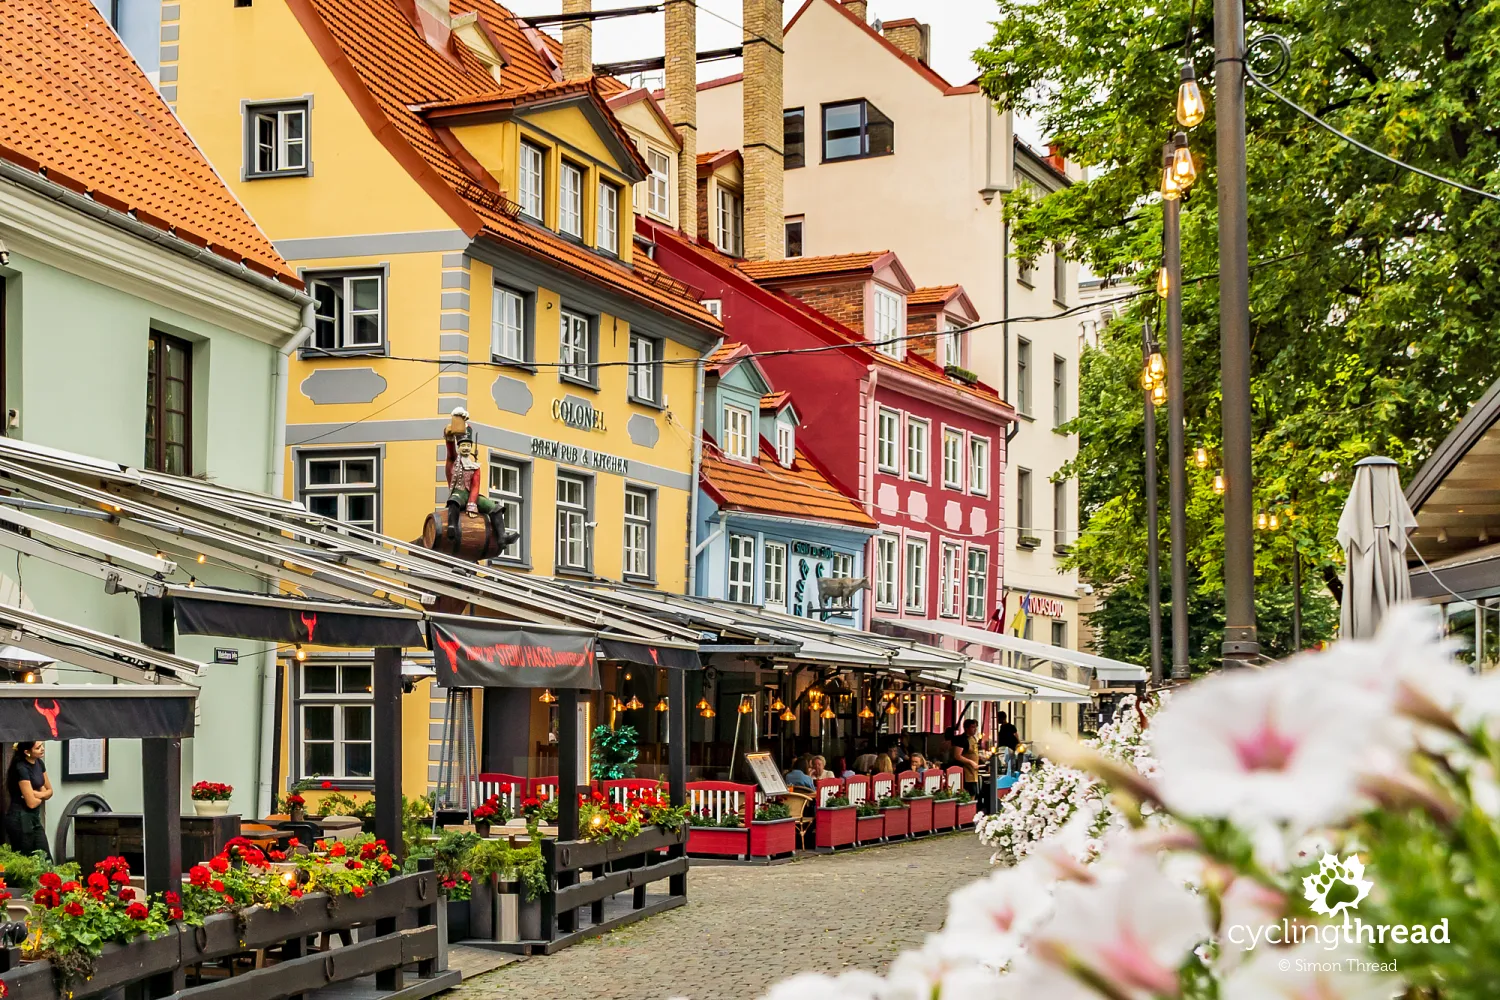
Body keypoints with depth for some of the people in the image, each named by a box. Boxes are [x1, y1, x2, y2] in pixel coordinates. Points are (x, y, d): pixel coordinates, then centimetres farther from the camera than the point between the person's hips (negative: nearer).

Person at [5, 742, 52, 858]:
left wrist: (37, 794, -8)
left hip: (34, 818, 8)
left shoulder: (39, 763, 4)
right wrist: (42, 795, 1)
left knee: (46, 861, 3)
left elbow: (50, 791, 13)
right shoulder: (21, 769, -19)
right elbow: (31, 803, -19)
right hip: (20, 820, -8)